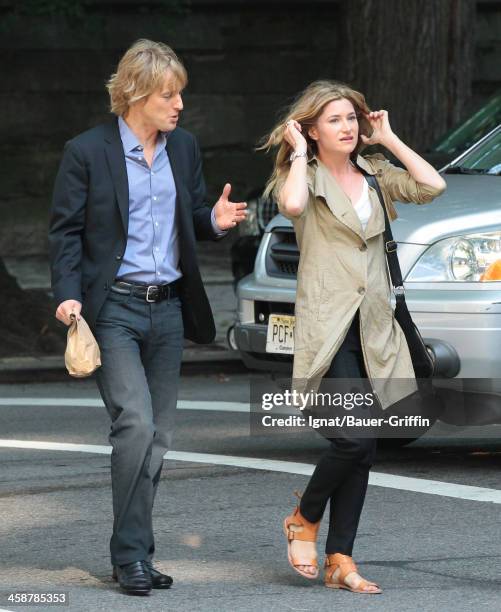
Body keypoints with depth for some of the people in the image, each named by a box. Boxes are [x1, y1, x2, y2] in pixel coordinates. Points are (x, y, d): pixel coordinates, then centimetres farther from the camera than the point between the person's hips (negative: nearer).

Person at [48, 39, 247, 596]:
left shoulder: (184, 148, 10)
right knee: (135, 424, -17)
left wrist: (213, 220, -4)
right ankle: (130, 554, -9)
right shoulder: (87, 152, -6)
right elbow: (66, 231, -4)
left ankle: (135, 553, 14)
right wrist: (68, 294, -17)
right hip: (113, 308, -6)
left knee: (158, 435, 7)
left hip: (168, 307, 6)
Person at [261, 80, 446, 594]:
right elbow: (292, 205, -24)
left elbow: (432, 186, -1)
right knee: (357, 437, -19)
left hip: (373, 330, 6)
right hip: (328, 329, -6)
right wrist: (298, 152, -9)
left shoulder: (375, 176, 15)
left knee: (359, 450, 5)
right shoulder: (306, 179, 1)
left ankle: (340, 560, 10)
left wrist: (389, 139, 5)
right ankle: (304, 518, 6)